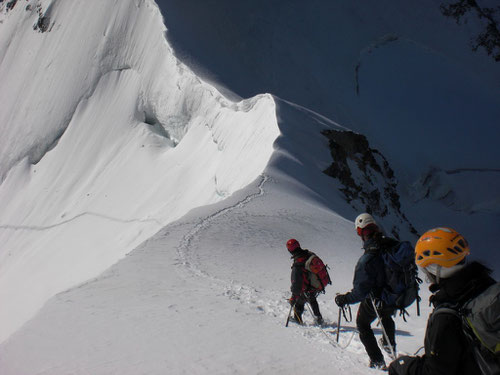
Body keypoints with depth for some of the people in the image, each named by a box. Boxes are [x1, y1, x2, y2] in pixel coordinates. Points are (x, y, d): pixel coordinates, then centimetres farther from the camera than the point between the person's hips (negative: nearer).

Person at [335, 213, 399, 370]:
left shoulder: (366, 260, -34)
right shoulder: (394, 245, -17)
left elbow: (360, 291, -31)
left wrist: (344, 299, -15)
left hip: (375, 302, -5)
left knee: (363, 324, 23)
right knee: (386, 316, 38)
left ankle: (378, 361, 25)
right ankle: (390, 346, 57)